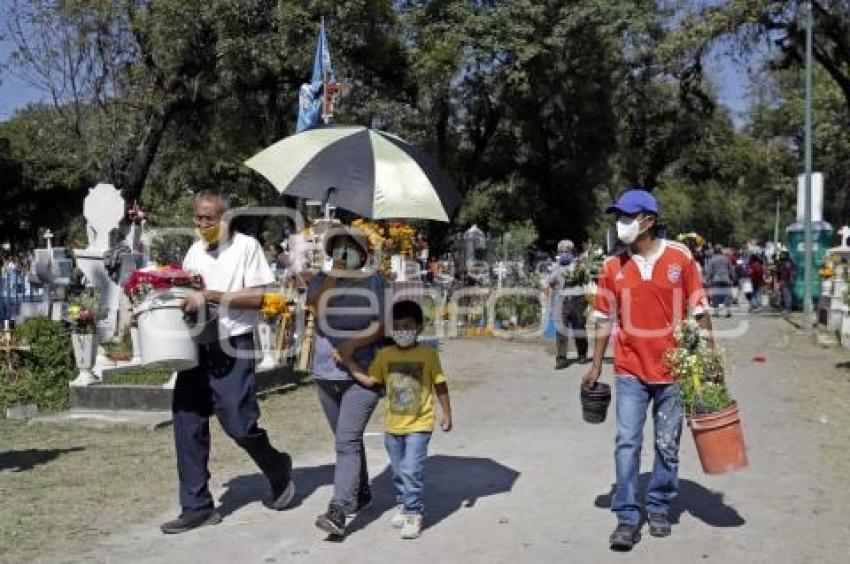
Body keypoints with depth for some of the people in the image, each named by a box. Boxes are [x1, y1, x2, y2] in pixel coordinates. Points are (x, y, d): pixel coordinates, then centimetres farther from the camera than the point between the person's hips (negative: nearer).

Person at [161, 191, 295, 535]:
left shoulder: (246, 246, -5)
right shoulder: (194, 252, 13)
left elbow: (258, 297, -12)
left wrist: (210, 295, -19)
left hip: (233, 348, -6)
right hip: (195, 345, 6)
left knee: (239, 424, -5)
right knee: (187, 425, 2)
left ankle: (279, 471, 25)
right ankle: (197, 507, 12)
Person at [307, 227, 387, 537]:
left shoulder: (374, 282, -1)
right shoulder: (321, 280, 6)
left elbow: (381, 326, -7)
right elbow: (319, 311, -13)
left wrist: (353, 343, -20)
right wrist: (334, 273, -15)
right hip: (327, 373, 4)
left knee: (347, 441, -14)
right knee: (348, 439, 17)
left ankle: (337, 511, -18)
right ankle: (362, 494, 34)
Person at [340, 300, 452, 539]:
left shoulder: (428, 355, -8)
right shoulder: (385, 355, 1)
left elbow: (440, 386, -1)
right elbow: (370, 381, -1)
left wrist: (447, 414, 1)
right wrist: (349, 363, -6)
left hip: (419, 425, -4)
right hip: (393, 425, 4)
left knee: (412, 471, -10)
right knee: (397, 471, 17)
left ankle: (414, 513, 2)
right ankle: (403, 505, 36)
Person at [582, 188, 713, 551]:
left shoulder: (680, 257, -5)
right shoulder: (613, 266, -1)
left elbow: (699, 311, 0)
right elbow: (605, 319, 5)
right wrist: (596, 366, 4)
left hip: (673, 369, 0)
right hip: (630, 371, 1)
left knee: (667, 445, 11)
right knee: (627, 443, -2)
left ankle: (659, 508, 27)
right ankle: (627, 517, 5)